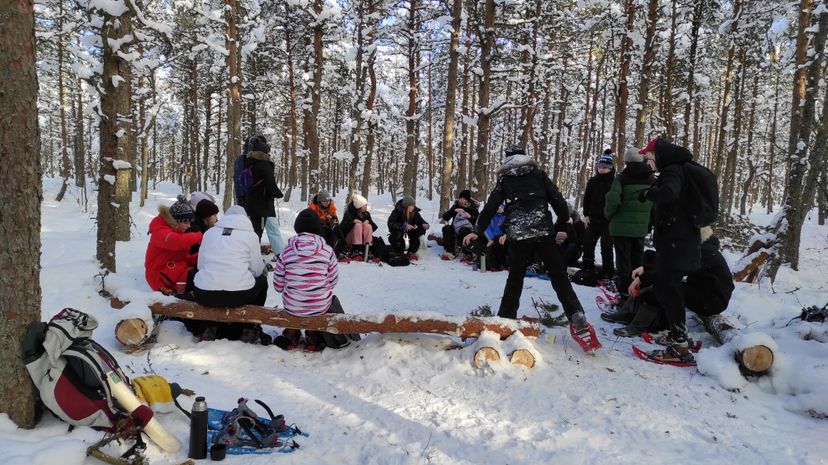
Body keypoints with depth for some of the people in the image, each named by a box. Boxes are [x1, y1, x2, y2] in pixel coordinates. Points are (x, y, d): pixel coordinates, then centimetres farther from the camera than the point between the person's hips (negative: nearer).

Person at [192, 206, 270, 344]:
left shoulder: (209, 232, 13)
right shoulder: (250, 235, 5)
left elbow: (200, 265, 11)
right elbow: (257, 269, 5)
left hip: (203, 296, 3)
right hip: (238, 296, -3)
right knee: (262, 280, 29)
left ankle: (213, 327, 28)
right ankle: (250, 329, 30)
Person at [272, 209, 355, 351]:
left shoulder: (286, 252, -9)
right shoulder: (327, 251, -10)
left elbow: (279, 286, -3)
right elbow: (333, 282, -1)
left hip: (291, 307, 1)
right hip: (320, 307, -1)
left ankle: (291, 338, 43)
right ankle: (313, 340, 39)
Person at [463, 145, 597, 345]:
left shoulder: (505, 179, 10)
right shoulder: (539, 174, 12)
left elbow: (491, 206, 6)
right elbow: (558, 200, 8)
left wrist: (478, 230, 12)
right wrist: (563, 225, 19)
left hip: (517, 236, 0)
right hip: (544, 233, 0)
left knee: (515, 279, 14)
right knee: (559, 276, 5)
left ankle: (505, 318, 18)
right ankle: (577, 318, -4)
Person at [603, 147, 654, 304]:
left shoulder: (622, 178, -11)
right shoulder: (650, 179, 8)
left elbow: (612, 200, -21)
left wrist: (608, 214, -2)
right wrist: (649, 223, 18)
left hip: (622, 226, -5)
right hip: (641, 228, 5)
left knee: (623, 261, 0)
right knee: (637, 260, 15)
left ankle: (625, 295, 0)